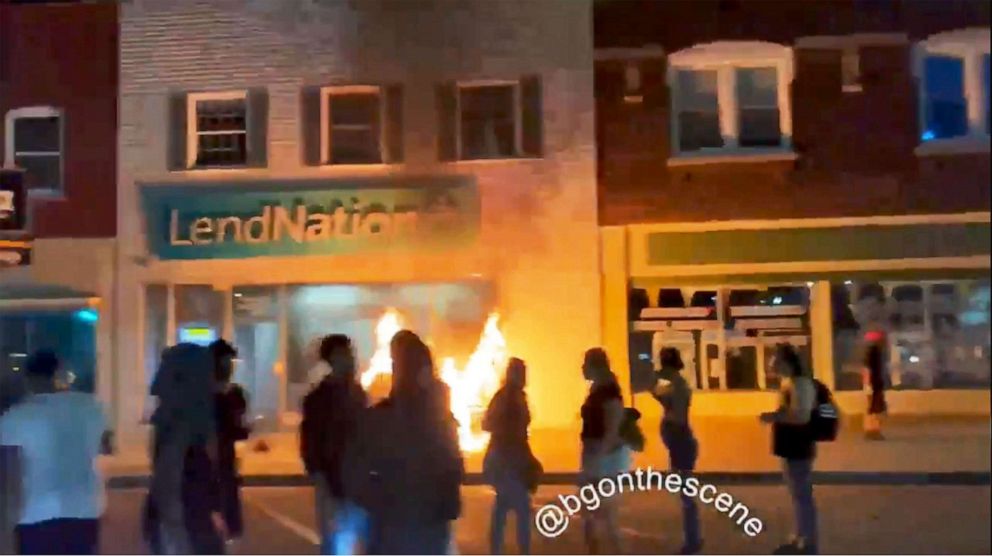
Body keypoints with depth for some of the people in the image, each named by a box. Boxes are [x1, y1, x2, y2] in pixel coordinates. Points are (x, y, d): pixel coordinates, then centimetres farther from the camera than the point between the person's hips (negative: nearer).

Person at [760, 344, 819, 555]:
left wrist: (774, 416, -21)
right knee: (798, 495, 18)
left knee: (802, 496, -2)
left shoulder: (800, 383, -20)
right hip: (791, 448, 10)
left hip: (799, 449, -10)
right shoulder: (789, 382, 11)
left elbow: (802, 415, -29)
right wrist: (775, 416, 11)